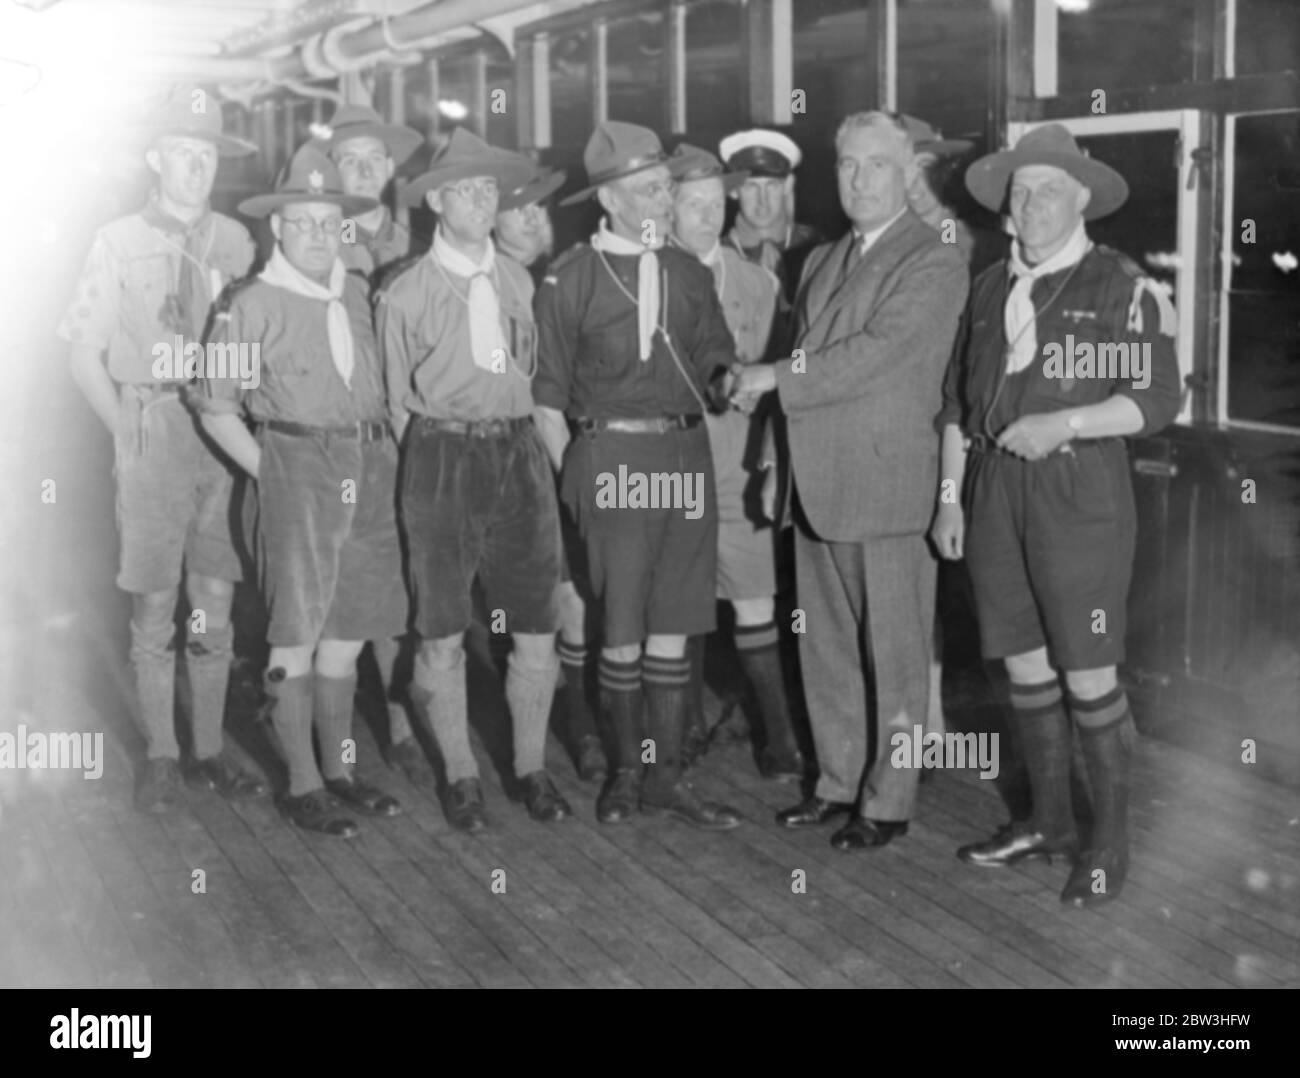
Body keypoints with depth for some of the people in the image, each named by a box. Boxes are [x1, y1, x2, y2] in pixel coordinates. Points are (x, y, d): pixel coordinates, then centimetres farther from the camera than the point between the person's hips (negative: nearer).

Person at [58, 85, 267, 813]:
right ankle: (162, 758, 14)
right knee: (155, 604, 2)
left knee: (216, 602, 8)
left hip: (225, 434, 2)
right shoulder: (120, 243, 0)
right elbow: (84, 351, 1)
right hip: (152, 436, -2)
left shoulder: (235, 241, 6)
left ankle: (211, 751, 19)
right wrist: (128, 434, -7)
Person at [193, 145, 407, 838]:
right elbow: (216, 410, -3)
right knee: (297, 638, -1)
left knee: (348, 631, 11)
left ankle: (339, 768, 24)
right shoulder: (252, 305, -5)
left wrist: (383, 453, 9)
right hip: (295, 472, -5)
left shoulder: (357, 294, 11)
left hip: (367, 471, 6)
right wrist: (271, 473, -7)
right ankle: (302, 784, 9)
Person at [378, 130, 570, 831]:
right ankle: (461, 777, 20)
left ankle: (531, 768, 21)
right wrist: (440, 457, 3)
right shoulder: (405, 293, -3)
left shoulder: (519, 281, 7)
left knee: (536, 629, 4)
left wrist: (509, 442, 13)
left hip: (518, 453, 3)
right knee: (443, 635, 4)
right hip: (440, 459, -3)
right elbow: (397, 401, 4)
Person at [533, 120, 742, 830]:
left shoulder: (690, 274, 11)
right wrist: (573, 479, -4)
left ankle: (665, 777, 17)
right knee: (622, 633, -1)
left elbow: (715, 366, 15)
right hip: (612, 461, -4)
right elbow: (547, 397, 0)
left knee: (672, 630, 7)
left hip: (686, 459, 4)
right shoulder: (569, 280, -2)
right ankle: (625, 772, 17)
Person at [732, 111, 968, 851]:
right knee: (826, 650, 14)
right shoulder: (822, 261, 17)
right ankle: (838, 783, 27)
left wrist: (773, 378, -13)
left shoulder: (935, 264, -8)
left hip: (889, 488, -7)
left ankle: (888, 803, 14)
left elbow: (873, 354, -18)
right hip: (818, 486, 7)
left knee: (894, 658, 3)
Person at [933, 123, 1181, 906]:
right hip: (995, 491, 6)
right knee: (1025, 668, 12)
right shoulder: (991, 287, 13)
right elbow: (958, 397, 15)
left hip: (1079, 496, -5)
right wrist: (950, 497, 11)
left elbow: (1157, 401, -8)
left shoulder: (1123, 287, -4)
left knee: (1089, 678, -3)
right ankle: (1051, 821, 26)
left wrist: (1063, 423, -19)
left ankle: (1112, 840, 11)